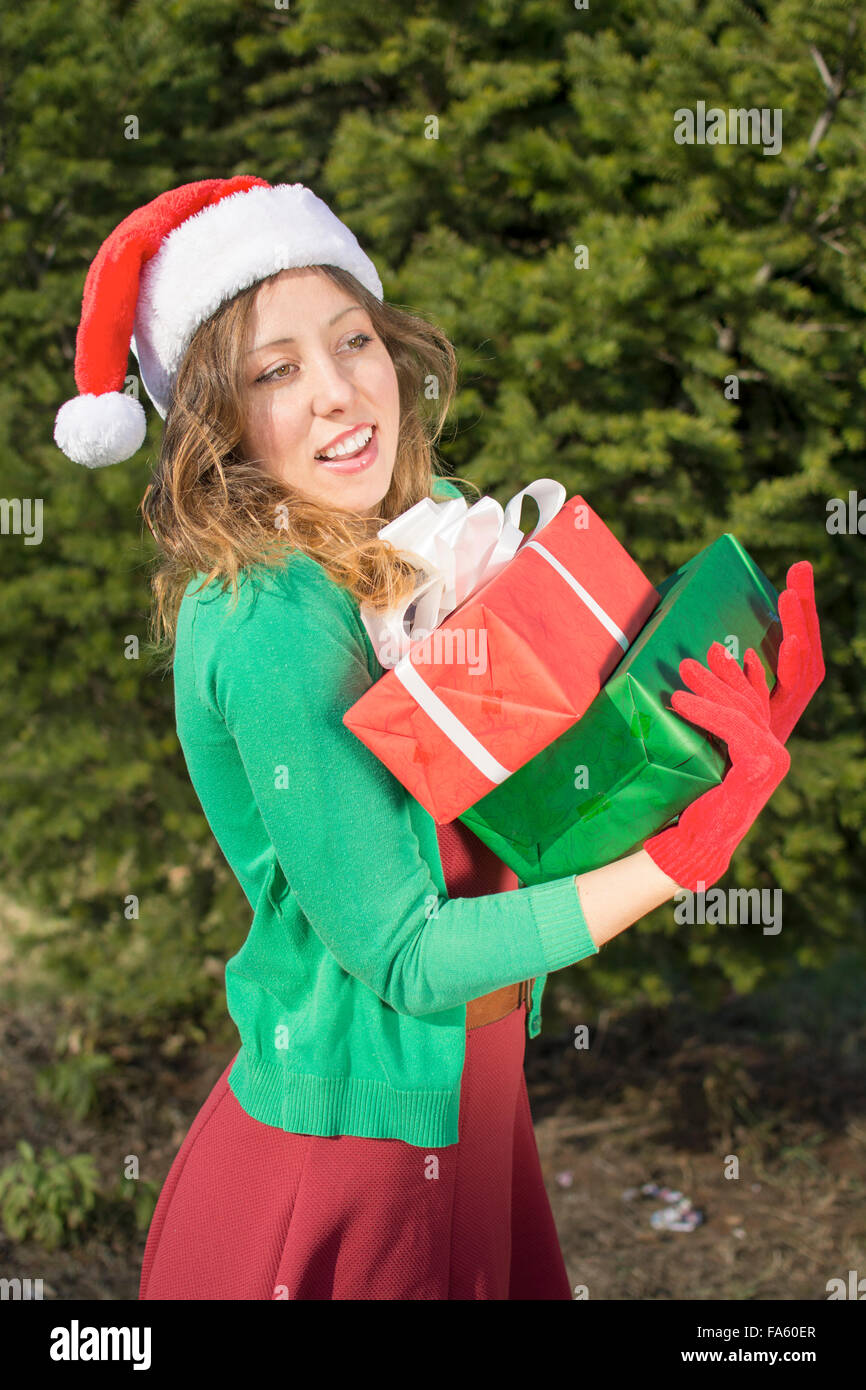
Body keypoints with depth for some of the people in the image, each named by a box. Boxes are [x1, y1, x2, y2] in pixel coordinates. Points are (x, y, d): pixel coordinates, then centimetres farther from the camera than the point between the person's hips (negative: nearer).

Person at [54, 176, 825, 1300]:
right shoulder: (268, 631, -26)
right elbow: (405, 957, -23)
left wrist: (746, 731, -11)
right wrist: (685, 853, -27)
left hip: (473, 1087, 7)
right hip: (363, 1118, -7)